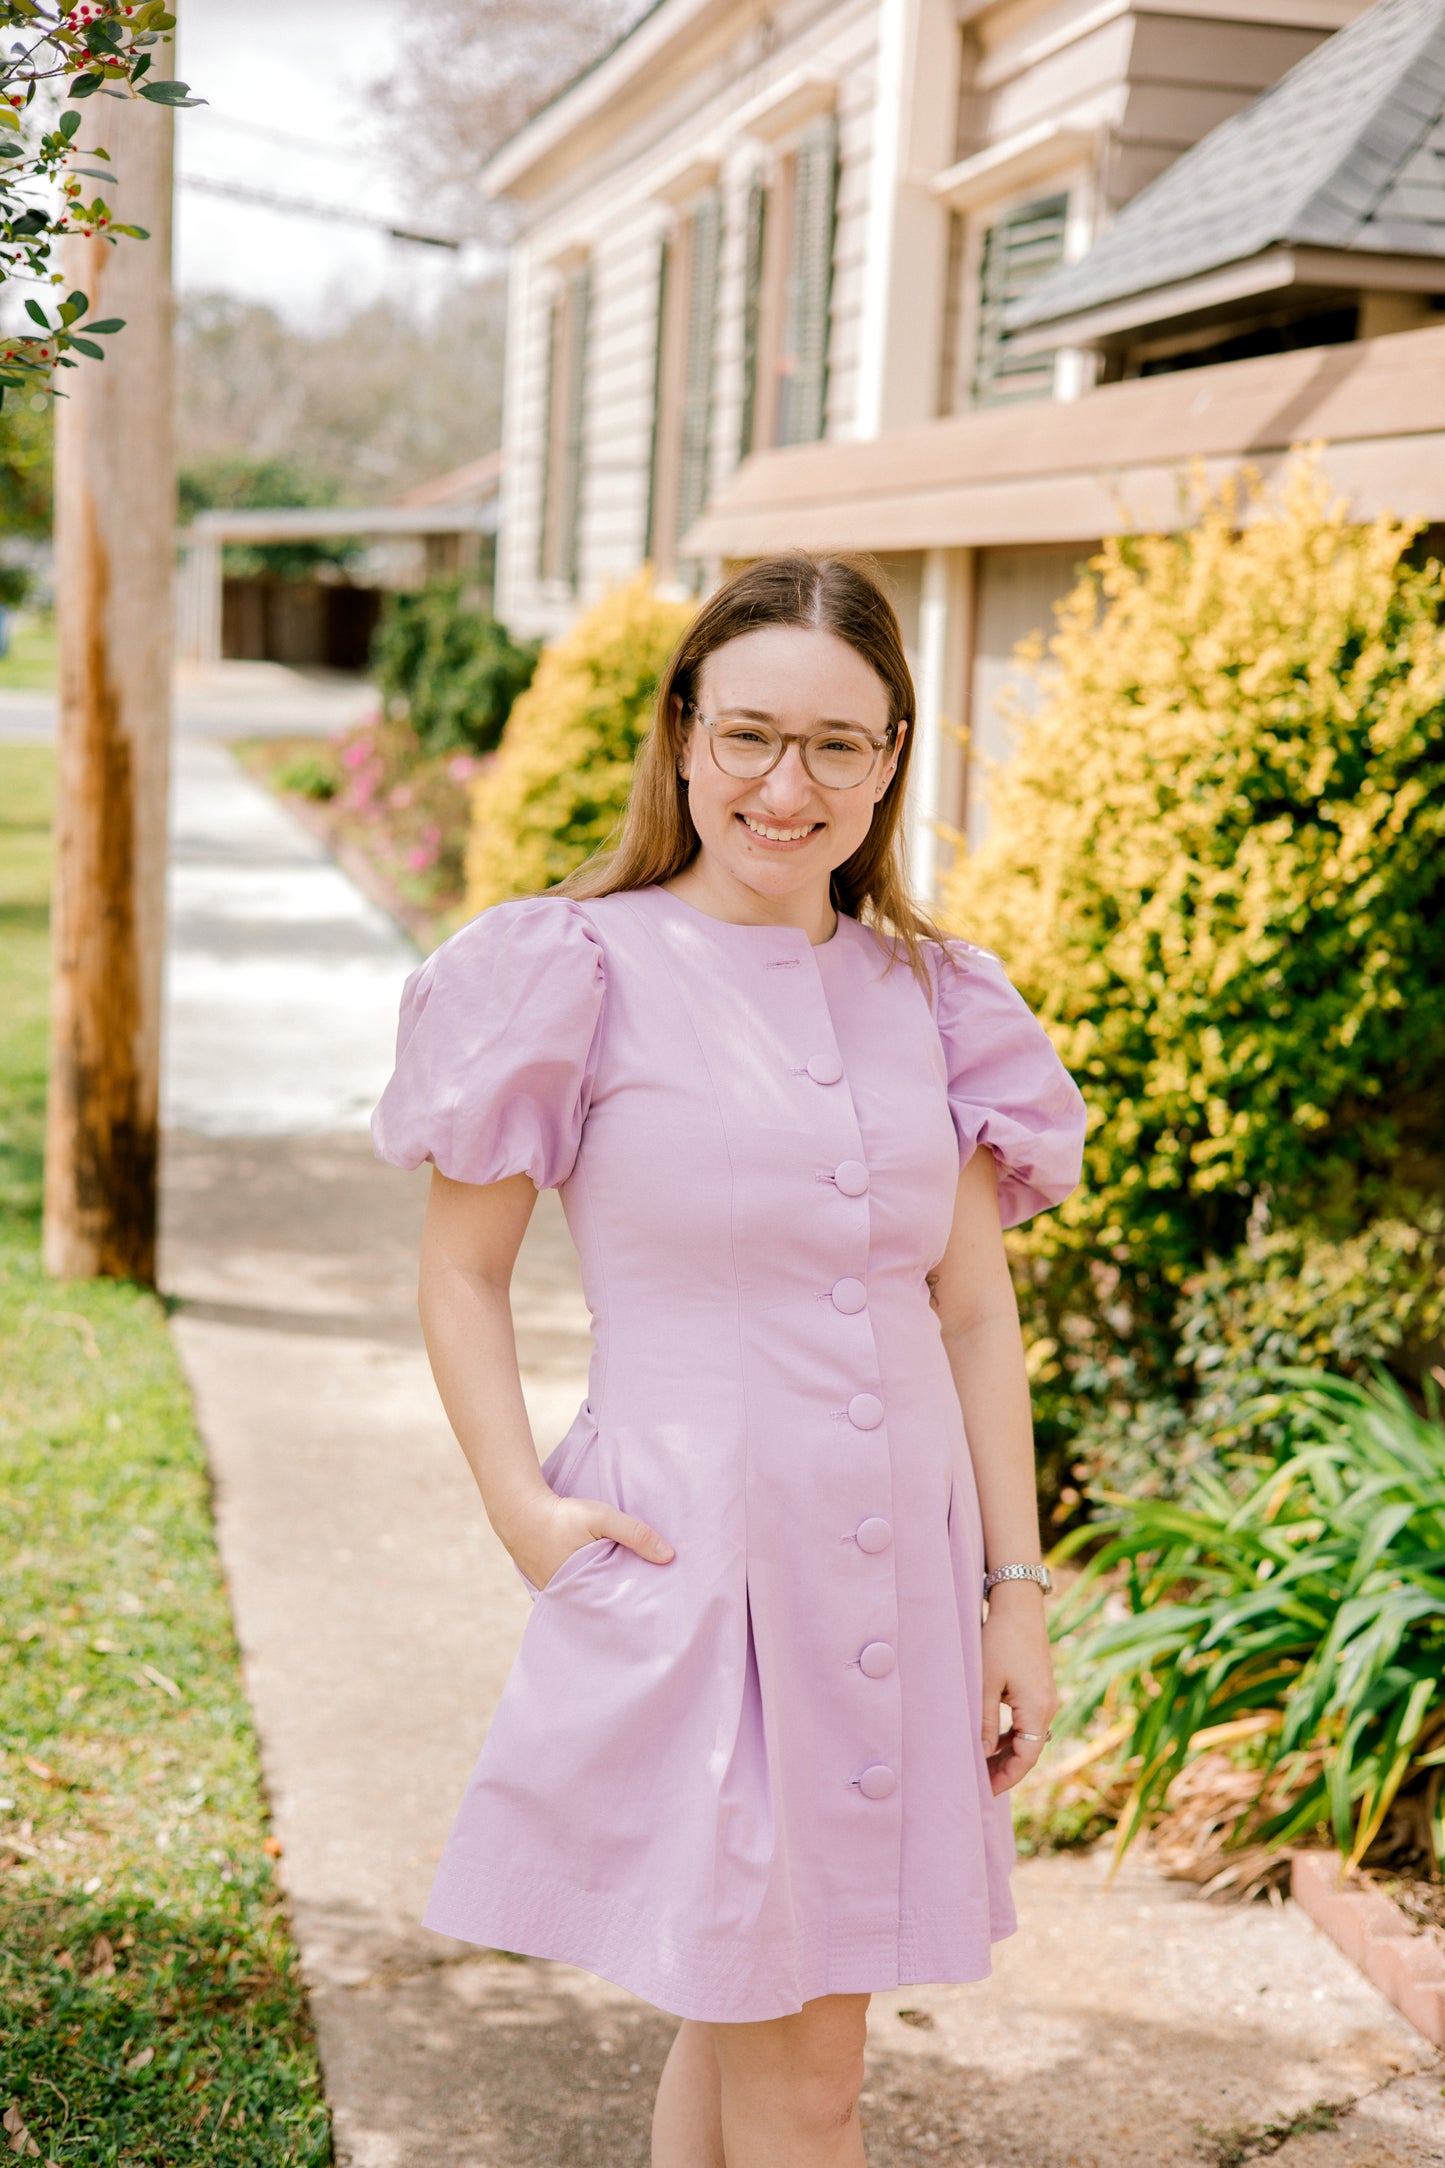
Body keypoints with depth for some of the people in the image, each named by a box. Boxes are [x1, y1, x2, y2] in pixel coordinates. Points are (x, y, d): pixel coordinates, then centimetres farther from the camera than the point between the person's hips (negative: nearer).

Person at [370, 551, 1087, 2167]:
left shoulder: (926, 996, 7)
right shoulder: (586, 973, -7)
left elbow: (975, 1311, 9)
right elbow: (460, 1269, -1)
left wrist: (1016, 1593, 8)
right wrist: (519, 1506, -12)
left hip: (897, 1565, 5)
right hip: (692, 1566, -4)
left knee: (749, 2022, 15)